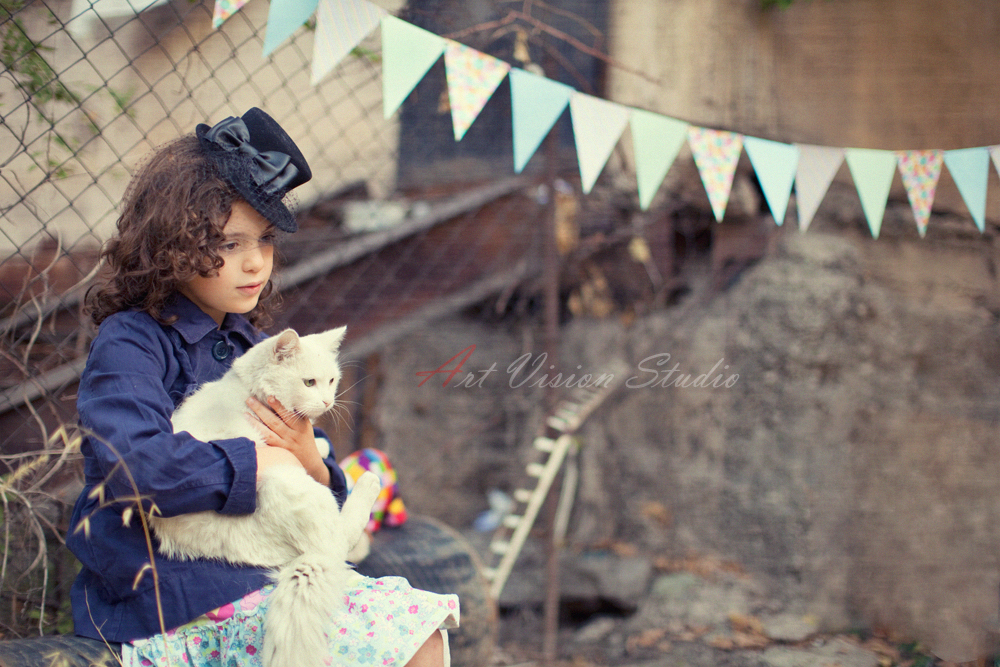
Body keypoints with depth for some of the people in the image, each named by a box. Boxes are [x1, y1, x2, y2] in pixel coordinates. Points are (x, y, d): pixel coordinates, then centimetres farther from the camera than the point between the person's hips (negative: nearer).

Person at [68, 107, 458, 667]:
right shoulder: (130, 344, -7)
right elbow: (132, 462, -28)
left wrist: (308, 462, -9)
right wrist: (256, 464, -15)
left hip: (271, 572, 7)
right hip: (174, 609, -7)